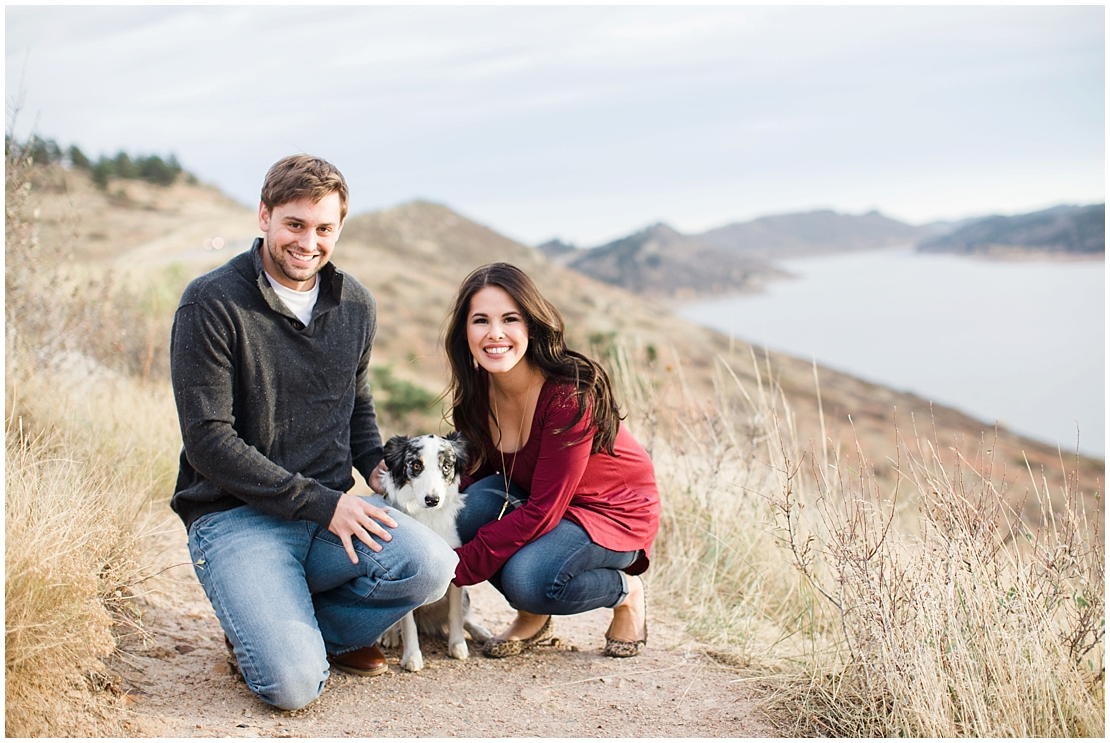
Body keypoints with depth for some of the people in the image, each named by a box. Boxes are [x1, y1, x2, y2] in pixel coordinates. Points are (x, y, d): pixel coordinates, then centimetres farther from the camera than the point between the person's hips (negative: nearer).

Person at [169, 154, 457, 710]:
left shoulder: (355, 305, 9)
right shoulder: (211, 305, -10)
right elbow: (209, 441, -14)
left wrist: (374, 463, 4)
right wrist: (322, 504, -16)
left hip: (331, 507, 5)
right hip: (234, 515, -5)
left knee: (431, 566, -25)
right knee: (294, 683, -25)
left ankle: (315, 627, 3)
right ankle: (261, 624, 12)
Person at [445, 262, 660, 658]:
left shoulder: (570, 394, -31)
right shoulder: (477, 387, -12)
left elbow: (543, 510, -29)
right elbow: (479, 469, 0)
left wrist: (457, 568, -29)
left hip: (614, 510, -6)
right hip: (529, 499, 6)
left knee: (528, 579, -31)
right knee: (472, 505, -25)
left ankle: (626, 591, 1)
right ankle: (533, 617, 1)